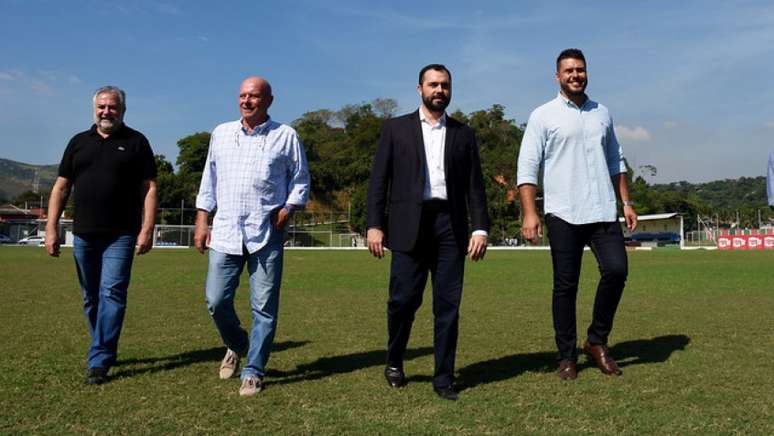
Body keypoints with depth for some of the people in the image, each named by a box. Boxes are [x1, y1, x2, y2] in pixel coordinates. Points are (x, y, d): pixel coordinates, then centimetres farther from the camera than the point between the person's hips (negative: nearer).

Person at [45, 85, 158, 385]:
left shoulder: (136, 142, 2)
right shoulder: (78, 142, 12)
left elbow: (149, 189, -3)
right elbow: (61, 187, 11)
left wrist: (147, 230, -12)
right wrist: (51, 228, 3)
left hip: (120, 235, -4)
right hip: (83, 235, 4)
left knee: (112, 294, -10)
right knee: (91, 299, 13)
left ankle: (98, 362, -7)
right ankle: (107, 351, 29)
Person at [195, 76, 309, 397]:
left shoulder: (286, 136, 4)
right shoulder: (221, 134, 14)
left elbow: (300, 181, 7)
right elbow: (209, 180, 16)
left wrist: (286, 212, -6)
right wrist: (201, 222, 10)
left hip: (266, 235, -3)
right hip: (225, 232, 3)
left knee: (264, 307, 0)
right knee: (216, 300, 3)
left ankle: (254, 372, 14)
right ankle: (237, 346, 32)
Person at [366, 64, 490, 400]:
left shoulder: (463, 134, 16)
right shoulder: (396, 128, 11)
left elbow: (475, 185, 12)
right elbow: (379, 180, 5)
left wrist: (480, 227, 1)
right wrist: (374, 224, -4)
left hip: (450, 225, 2)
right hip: (409, 225, -2)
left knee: (448, 305, 1)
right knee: (404, 299, -4)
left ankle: (443, 378, 13)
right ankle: (394, 361, 23)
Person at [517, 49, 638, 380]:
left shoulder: (602, 113, 16)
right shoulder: (543, 116, 1)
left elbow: (615, 162, 22)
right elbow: (527, 168, -5)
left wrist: (626, 202, 13)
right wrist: (529, 213, -14)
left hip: (603, 212, 4)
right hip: (563, 214, -4)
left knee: (616, 270, -8)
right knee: (565, 285, 1)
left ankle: (597, 341, 12)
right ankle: (567, 356, 13)